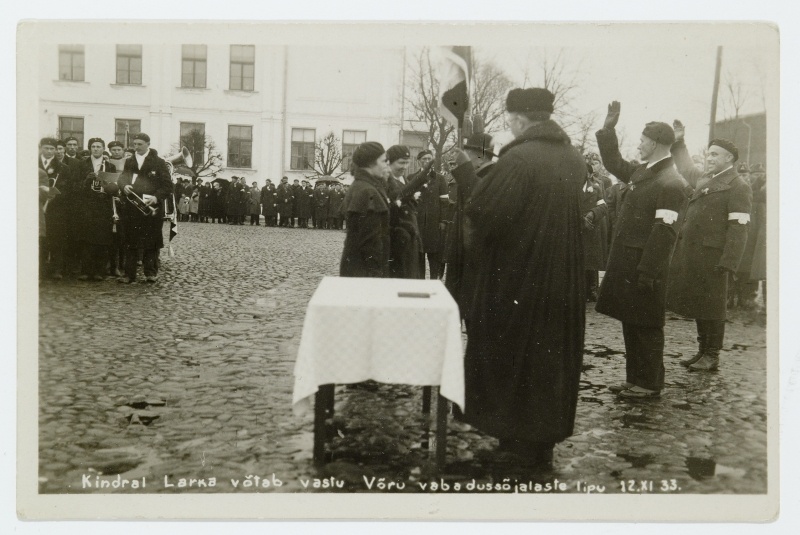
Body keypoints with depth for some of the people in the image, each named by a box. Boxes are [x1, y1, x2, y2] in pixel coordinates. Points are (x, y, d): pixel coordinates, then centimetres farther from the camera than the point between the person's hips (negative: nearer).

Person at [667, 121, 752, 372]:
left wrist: (728, 263, -21)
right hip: (692, 254, 8)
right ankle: (703, 351, 24)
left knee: (711, 306, 1)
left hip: (713, 256, -7)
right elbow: (687, 169, 37)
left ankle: (712, 357, 12)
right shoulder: (705, 179, 16)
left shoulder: (738, 187, -8)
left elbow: (738, 228, -15)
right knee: (697, 304, 13)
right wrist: (678, 142, 27)